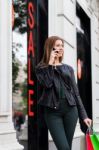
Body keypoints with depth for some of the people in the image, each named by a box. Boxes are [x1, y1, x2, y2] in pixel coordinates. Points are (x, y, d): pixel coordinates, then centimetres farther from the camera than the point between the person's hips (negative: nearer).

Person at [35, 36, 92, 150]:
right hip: (53, 112, -3)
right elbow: (47, 84, -15)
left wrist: (83, 115, 8)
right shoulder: (41, 68, 6)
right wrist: (50, 63, -7)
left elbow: (75, 92, 13)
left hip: (70, 110, 3)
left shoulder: (68, 68, 15)